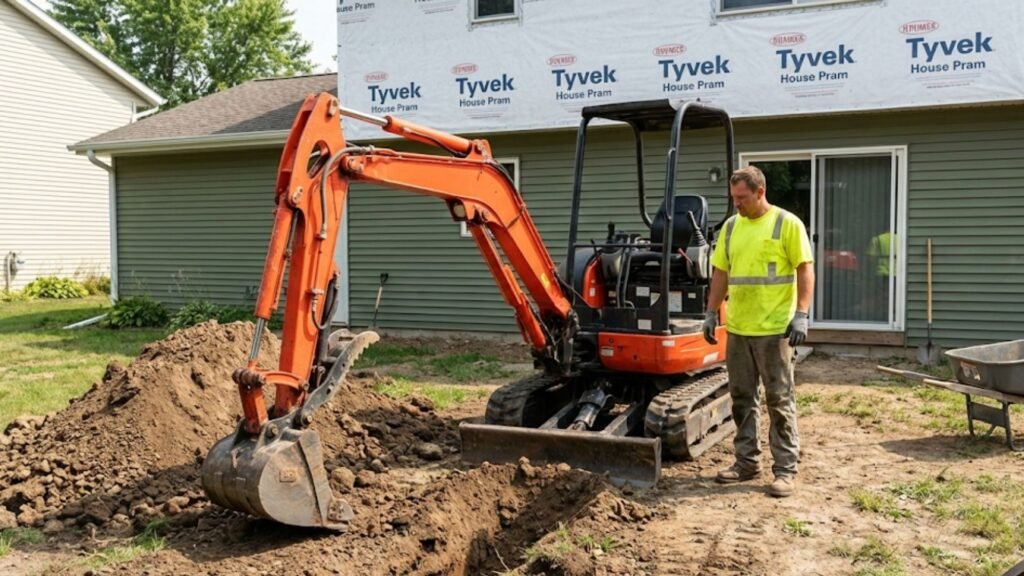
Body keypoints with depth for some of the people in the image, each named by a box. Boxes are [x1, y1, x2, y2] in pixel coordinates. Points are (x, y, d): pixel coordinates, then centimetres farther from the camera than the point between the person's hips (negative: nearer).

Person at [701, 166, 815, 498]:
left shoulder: (787, 224, -5)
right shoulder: (731, 227, 11)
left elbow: (805, 270, -8)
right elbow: (720, 273, 15)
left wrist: (801, 314, -16)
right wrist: (711, 313, 10)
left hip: (775, 329, -6)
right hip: (738, 328, 6)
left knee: (780, 400, 0)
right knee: (742, 398, 12)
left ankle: (785, 469, 7)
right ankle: (747, 462, 23)